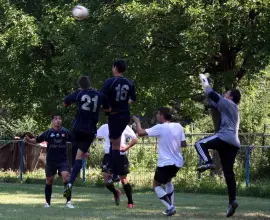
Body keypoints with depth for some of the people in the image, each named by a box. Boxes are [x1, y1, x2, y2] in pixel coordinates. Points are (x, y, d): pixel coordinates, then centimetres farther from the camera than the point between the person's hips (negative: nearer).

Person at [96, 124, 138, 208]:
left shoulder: (125, 128, 0)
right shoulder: (104, 127, 5)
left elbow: (135, 139, 2)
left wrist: (127, 147, -15)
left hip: (121, 156, -2)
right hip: (108, 156, 2)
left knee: (124, 180, 1)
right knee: (107, 181, -7)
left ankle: (130, 202, 17)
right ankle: (116, 193, 24)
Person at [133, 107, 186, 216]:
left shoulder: (160, 128, -14)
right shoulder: (178, 126, 2)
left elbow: (140, 133, -14)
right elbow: (184, 144, 5)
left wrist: (137, 122, 4)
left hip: (165, 163, -6)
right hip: (177, 162, 6)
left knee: (156, 185, 10)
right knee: (168, 181, 32)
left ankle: (170, 207, -10)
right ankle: (171, 206, 23)